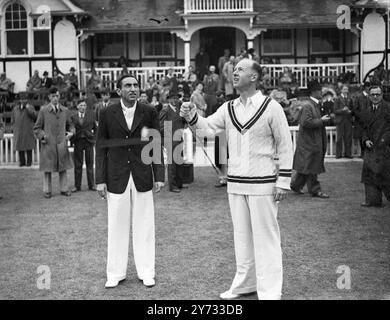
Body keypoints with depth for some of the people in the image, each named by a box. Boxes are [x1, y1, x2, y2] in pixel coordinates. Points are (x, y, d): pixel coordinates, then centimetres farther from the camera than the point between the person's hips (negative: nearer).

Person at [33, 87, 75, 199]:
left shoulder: (65, 110, 8)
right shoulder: (43, 110, 0)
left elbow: (70, 125, 20)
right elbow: (37, 128, 5)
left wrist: (71, 132, 0)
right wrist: (43, 136, -12)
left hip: (61, 144, 2)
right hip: (48, 144, -2)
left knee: (63, 168, 7)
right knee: (47, 168, 3)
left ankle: (64, 189, 16)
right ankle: (47, 190, 13)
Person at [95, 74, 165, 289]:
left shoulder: (149, 112, 1)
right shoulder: (107, 114, 0)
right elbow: (101, 147, 2)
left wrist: (159, 175, -1)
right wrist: (100, 179, -2)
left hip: (142, 177, 0)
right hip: (116, 178, 0)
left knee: (144, 227, 6)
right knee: (117, 227, 6)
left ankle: (146, 272, 17)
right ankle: (115, 273, 18)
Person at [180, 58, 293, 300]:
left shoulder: (271, 107, -7)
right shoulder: (228, 108, 8)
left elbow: (285, 145, -6)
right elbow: (207, 126, 1)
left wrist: (283, 180, -10)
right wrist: (191, 115, -19)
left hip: (262, 183, -5)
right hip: (235, 183, 6)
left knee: (265, 236, 1)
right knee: (242, 235, 15)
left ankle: (270, 291, 10)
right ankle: (245, 283, 29)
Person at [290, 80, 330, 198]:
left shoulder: (315, 104, 13)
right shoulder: (307, 105, -18)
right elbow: (306, 122, -25)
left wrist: (324, 118, 11)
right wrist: (321, 120, -19)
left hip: (314, 140, 10)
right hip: (309, 141, -10)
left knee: (306, 166, 15)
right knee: (311, 166, -1)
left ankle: (296, 185, 26)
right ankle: (315, 190, 6)